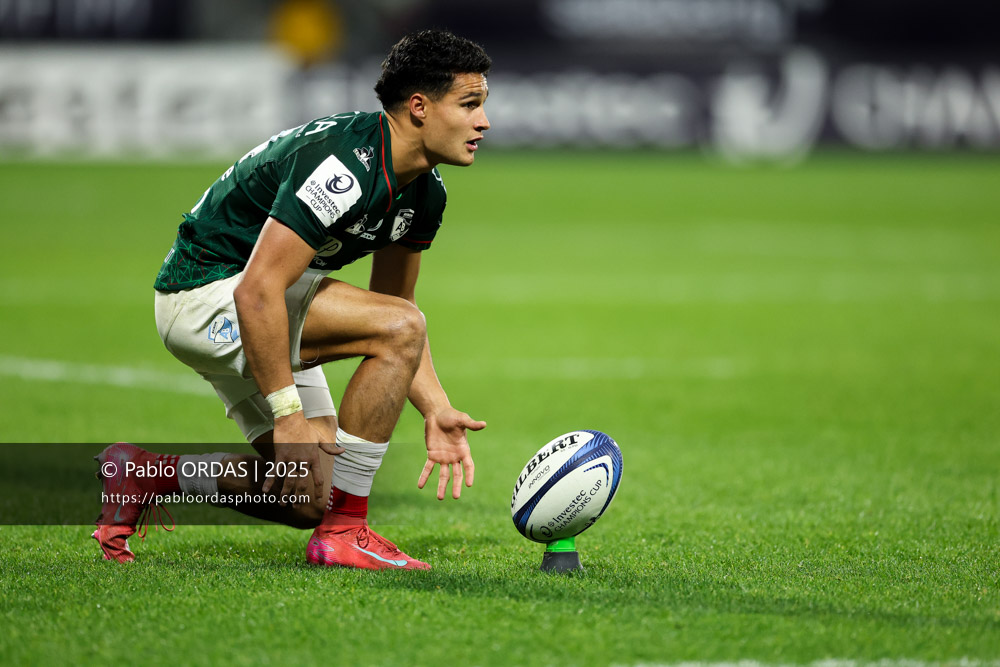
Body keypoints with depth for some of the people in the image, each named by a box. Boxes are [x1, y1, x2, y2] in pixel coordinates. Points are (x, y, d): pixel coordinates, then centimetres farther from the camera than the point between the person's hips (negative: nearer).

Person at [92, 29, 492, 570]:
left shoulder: (424, 194, 2)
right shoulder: (346, 165, -28)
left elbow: (391, 307, 13)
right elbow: (256, 290, -33)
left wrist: (436, 411, 0)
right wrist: (288, 415, -32)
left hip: (262, 318, 10)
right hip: (204, 293, -10)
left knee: (310, 498, 5)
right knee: (400, 327, -25)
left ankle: (148, 475, 18)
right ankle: (344, 533, -18)